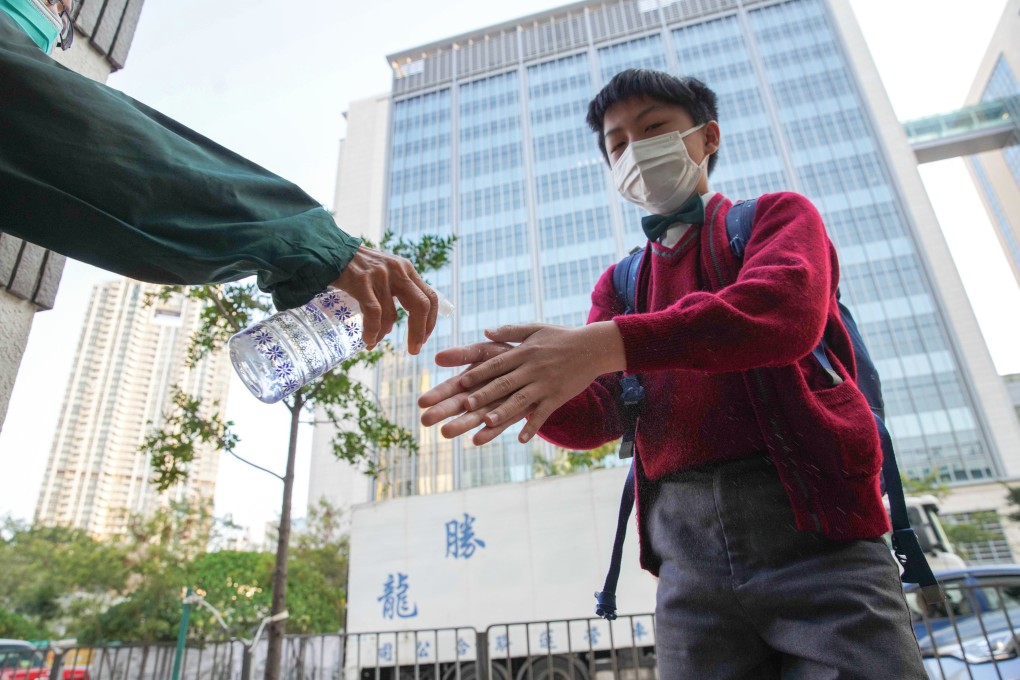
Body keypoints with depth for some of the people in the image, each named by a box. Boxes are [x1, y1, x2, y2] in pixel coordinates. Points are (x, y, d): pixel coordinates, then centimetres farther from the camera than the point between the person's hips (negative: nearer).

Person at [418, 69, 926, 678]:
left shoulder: (779, 215, 10)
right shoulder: (620, 284, 19)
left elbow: (785, 310, -15)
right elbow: (599, 416, 5)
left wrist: (609, 344, -28)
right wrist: (522, 385, -18)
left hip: (813, 527, -2)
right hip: (687, 559, 3)